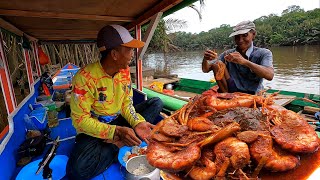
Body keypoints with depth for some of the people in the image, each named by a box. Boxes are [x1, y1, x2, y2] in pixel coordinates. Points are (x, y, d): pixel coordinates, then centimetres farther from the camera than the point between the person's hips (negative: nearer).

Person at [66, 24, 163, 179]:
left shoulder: (124, 71, -5)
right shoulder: (85, 78, -23)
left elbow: (126, 103, -1)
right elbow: (81, 120, -21)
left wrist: (137, 122, -20)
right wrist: (116, 131, -31)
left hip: (119, 120, 6)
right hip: (93, 129, -5)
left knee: (156, 103, -6)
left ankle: (120, 142, -17)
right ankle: (120, 144, -9)